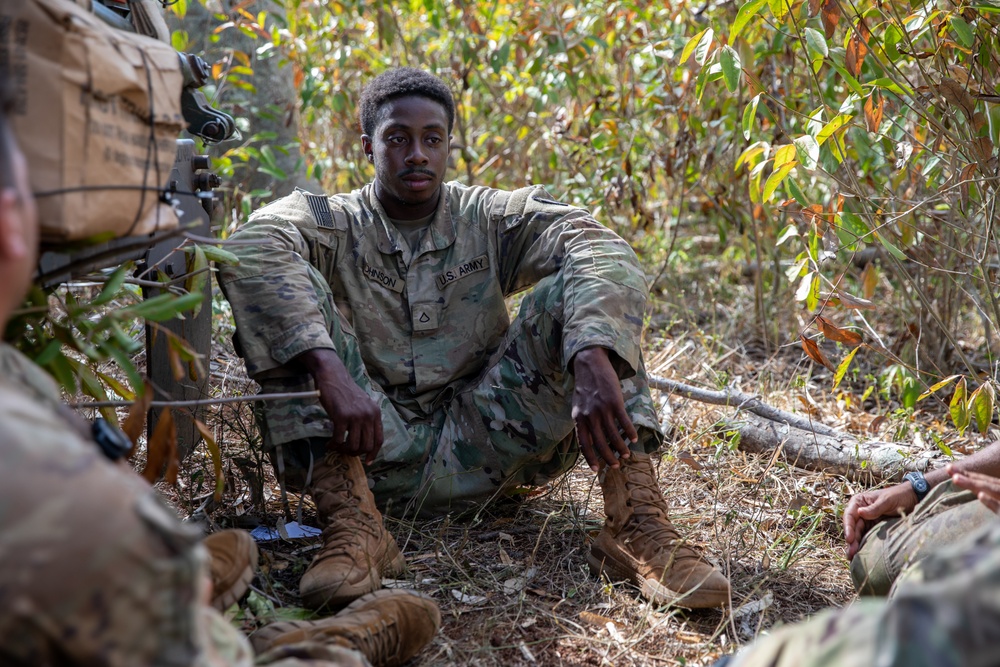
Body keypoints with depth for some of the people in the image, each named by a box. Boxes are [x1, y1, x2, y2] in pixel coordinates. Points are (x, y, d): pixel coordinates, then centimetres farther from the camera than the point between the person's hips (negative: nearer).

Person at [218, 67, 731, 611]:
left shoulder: (492, 219, 6)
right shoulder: (331, 223, 3)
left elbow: (603, 252, -14)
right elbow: (251, 248, -23)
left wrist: (594, 363, -36)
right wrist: (330, 373, -40)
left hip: (480, 448, 1)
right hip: (371, 450, -1)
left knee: (574, 288, -16)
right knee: (295, 287, -20)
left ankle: (635, 523, -30)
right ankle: (352, 525, -34)